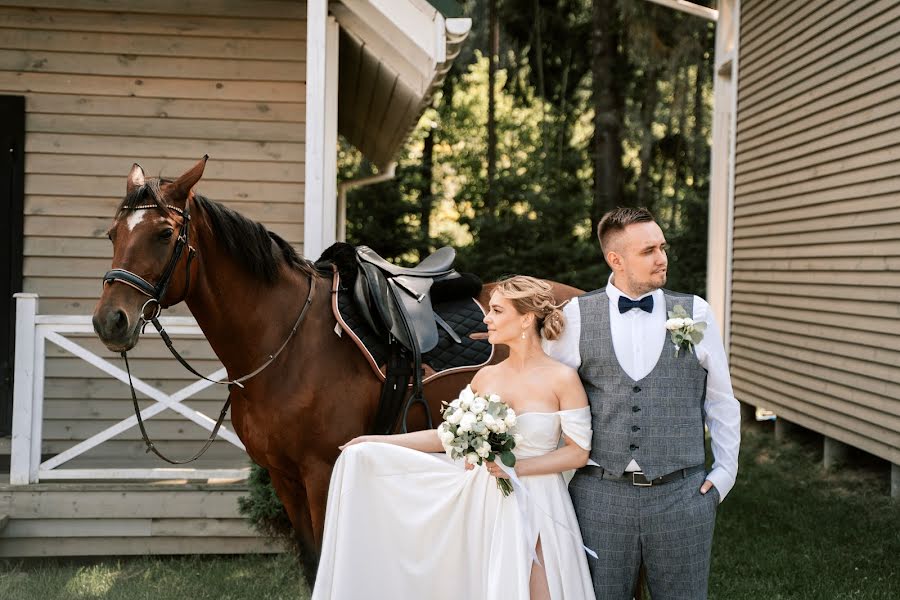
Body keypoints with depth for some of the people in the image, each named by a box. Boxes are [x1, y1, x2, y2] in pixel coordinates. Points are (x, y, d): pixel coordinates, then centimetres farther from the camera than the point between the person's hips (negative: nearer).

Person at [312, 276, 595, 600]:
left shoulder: (562, 378, -10)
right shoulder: (486, 377, 5)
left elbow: (578, 452, -9)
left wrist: (518, 467, -17)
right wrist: (376, 441, 7)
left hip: (535, 505, -4)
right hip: (482, 501, 4)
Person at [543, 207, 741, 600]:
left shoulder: (695, 313, 2)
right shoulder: (576, 316, -1)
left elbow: (721, 402, 10)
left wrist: (724, 472, 6)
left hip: (681, 495, 1)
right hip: (599, 495, 0)